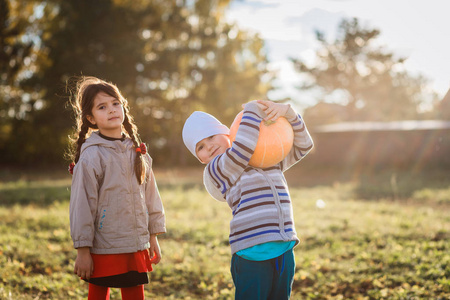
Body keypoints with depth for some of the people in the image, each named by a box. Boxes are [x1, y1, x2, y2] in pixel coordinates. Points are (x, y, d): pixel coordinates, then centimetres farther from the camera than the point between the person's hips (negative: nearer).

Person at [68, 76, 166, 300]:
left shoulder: (137, 151, 7)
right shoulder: (91, 156, -11)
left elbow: (150, 195, 13)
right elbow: (81, 205, -10)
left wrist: (153, 237, 14)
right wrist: (82, 250, -11)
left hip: (136, 246, 5)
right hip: (102, 249, -5)